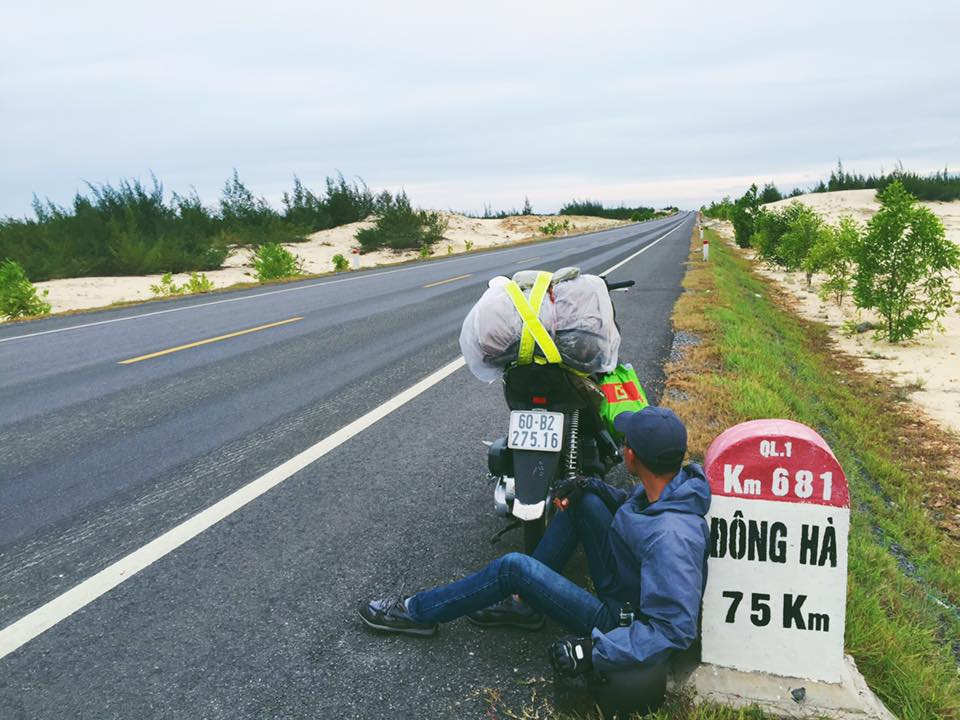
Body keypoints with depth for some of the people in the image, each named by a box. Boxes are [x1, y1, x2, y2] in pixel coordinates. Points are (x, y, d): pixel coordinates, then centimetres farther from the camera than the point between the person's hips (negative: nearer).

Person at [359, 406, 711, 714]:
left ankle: (417, 612, 7)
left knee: (513, 566, -15)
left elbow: (675, 629, -34)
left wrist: (593, 651, -33)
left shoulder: (670, 536, -36)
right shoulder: (673, 483, -9)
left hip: (623, 624, -8)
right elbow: (632, 505, 13)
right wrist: (591, 486, -5)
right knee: (581, 500, 0)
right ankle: (523, 603, 11)